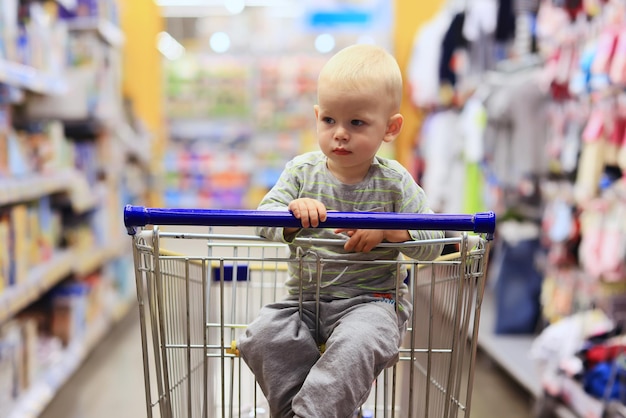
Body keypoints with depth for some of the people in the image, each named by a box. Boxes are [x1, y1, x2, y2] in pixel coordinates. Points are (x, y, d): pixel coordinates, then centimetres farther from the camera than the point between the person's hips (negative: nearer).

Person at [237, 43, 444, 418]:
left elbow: (433, 244, -7)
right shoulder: (303, 171, 1)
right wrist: (292, 213, -29)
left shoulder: (394, 182, -4)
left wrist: (388, 230, -26)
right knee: (262, 337, -19)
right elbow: (264, 220, -6)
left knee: (356, 344, -33)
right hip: (304, 299, 3)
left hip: (371, 300, -3)